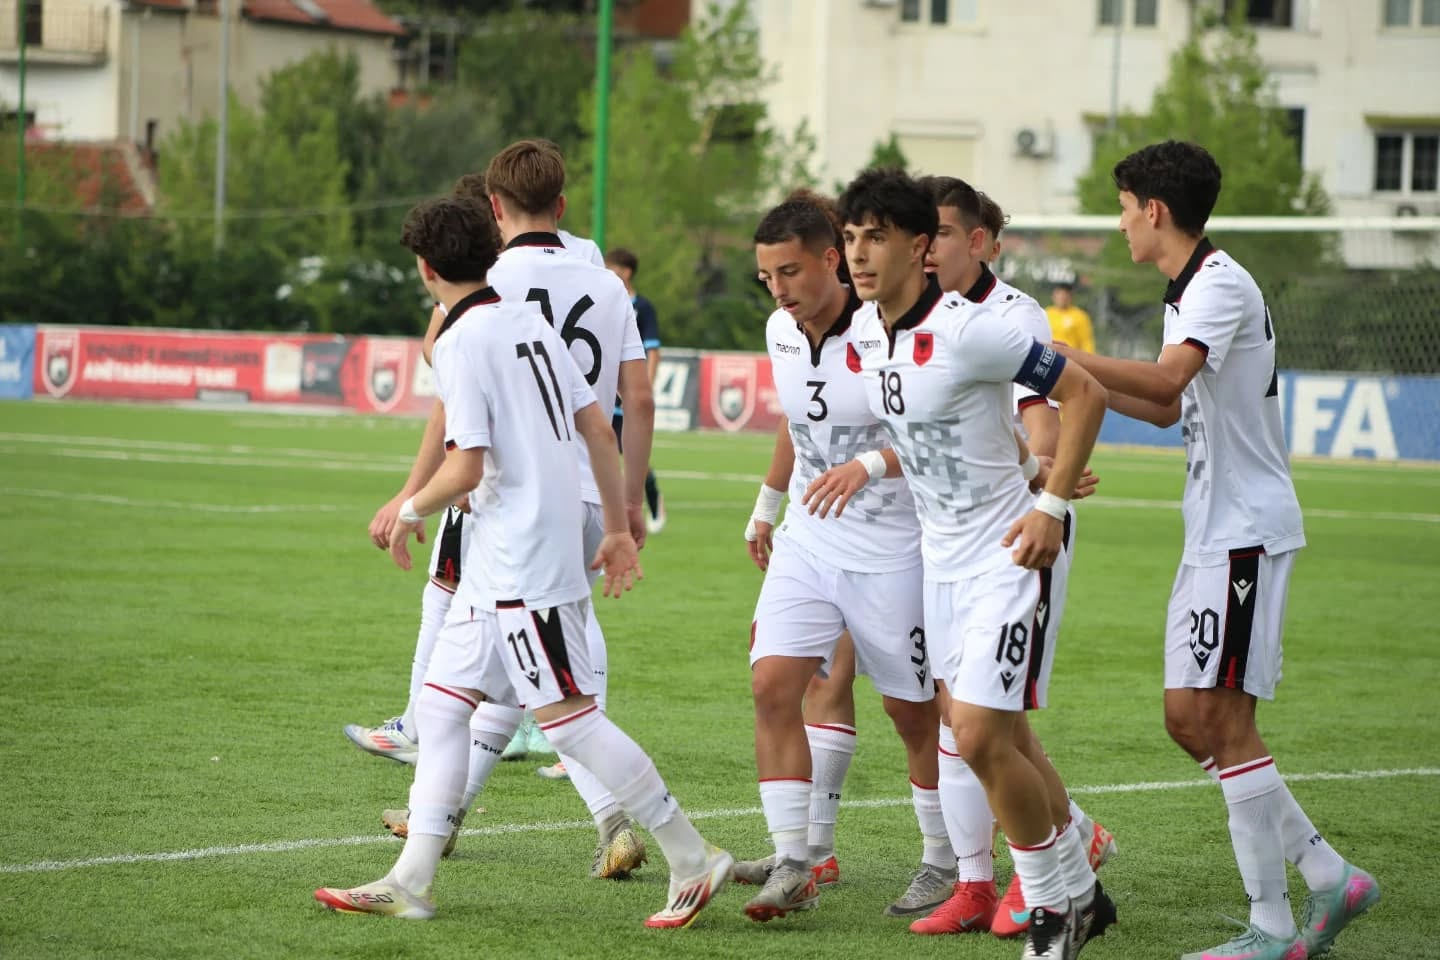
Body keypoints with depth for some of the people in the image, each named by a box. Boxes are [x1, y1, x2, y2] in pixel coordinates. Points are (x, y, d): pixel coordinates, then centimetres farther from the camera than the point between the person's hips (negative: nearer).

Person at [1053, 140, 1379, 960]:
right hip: (1213, 531, 10)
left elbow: (1167, 379, -31)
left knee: (1221, 716, -10)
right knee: (1189, 716, 8)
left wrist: (1059, 357, -29)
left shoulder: (1223, 285, -15)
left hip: (1248, 529, -10)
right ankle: (1329, 876, 13)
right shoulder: (1186, 291, 16)